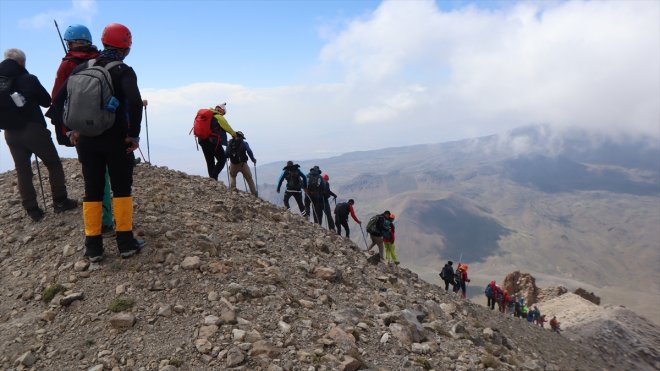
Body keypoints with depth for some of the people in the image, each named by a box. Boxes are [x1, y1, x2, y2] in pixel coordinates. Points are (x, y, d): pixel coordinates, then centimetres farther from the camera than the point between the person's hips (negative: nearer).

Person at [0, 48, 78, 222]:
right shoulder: (28, 79, -9)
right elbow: (47, 101, 0)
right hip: (33, 129, -4)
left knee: (22, 171, 8)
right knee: (54, 164, 7)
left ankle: (32, 209, 8)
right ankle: (60, 202, 5)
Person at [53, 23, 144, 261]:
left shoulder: (82, 69, 7)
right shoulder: (123, 71, -8)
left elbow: (59, 99, 7)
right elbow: (135, 102, -24)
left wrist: (72, 129, 12)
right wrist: (134, 134, -14)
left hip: (86, 140, 4)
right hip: (116, 140, -4)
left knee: (92, 191, 10)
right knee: (121, 189, 7)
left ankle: (93, 247, 12)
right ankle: (126, 243, 9)